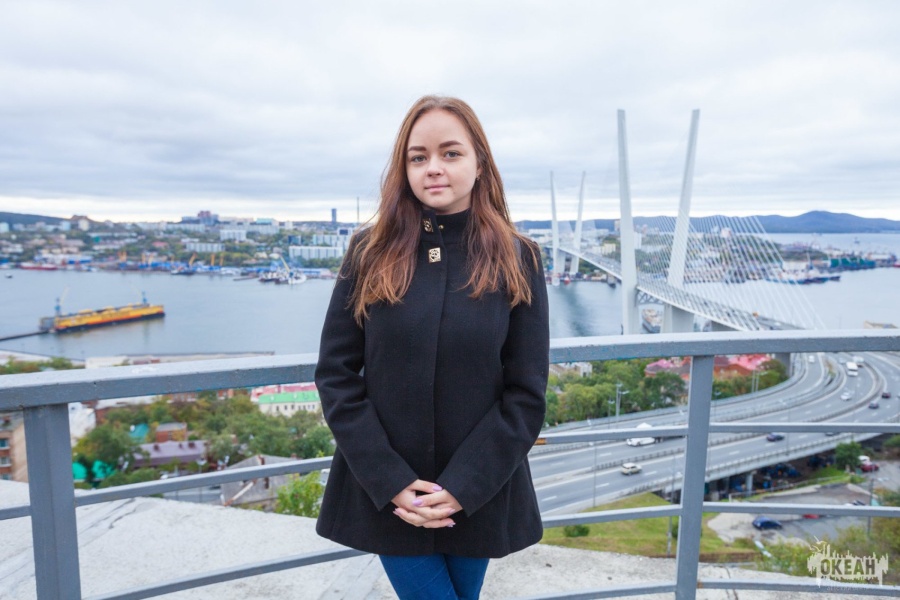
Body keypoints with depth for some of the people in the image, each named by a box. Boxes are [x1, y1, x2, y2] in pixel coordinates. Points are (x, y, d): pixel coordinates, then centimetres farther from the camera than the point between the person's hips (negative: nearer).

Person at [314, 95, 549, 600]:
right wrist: (390, 482, -13)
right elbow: (336, 374, -6)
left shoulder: (517, 261, -6)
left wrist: (463, 487, -13)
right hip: (388, 494, 0)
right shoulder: (371, 254, -4)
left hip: (479, 493, 1)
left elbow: (527, 394, -7)